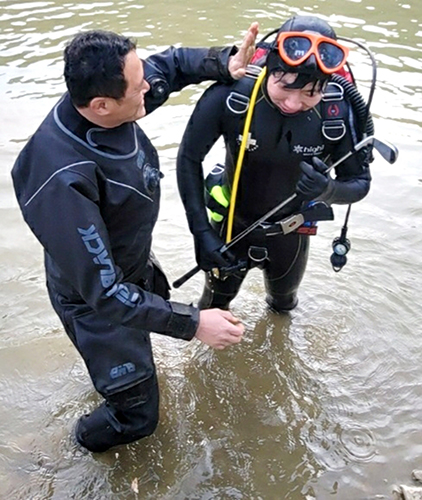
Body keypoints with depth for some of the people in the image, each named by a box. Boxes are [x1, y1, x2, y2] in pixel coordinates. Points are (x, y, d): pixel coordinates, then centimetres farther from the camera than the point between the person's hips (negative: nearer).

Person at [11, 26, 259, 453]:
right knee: (136, 415, 9)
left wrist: (225, 63, -16)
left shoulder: (105, 102, -20)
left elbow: (169, 64, 0)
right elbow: (102, 290, -36)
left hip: (133, 266, 8)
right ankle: (91, 436, 46)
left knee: (160, 303, 39)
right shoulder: (63, 181, -42)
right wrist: (192, 324, -35)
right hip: (98, 302, -8)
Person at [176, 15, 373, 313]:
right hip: (231, 224, -1)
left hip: (291, 230, 1)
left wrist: (328, 190, -39)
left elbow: (360, 183, -16)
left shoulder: (340, 110, -29)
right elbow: (189, 159, -18)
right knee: (215, 302, 24)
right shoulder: (230, 94, -32)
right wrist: (201, 231, -24)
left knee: (284, 300, 31)